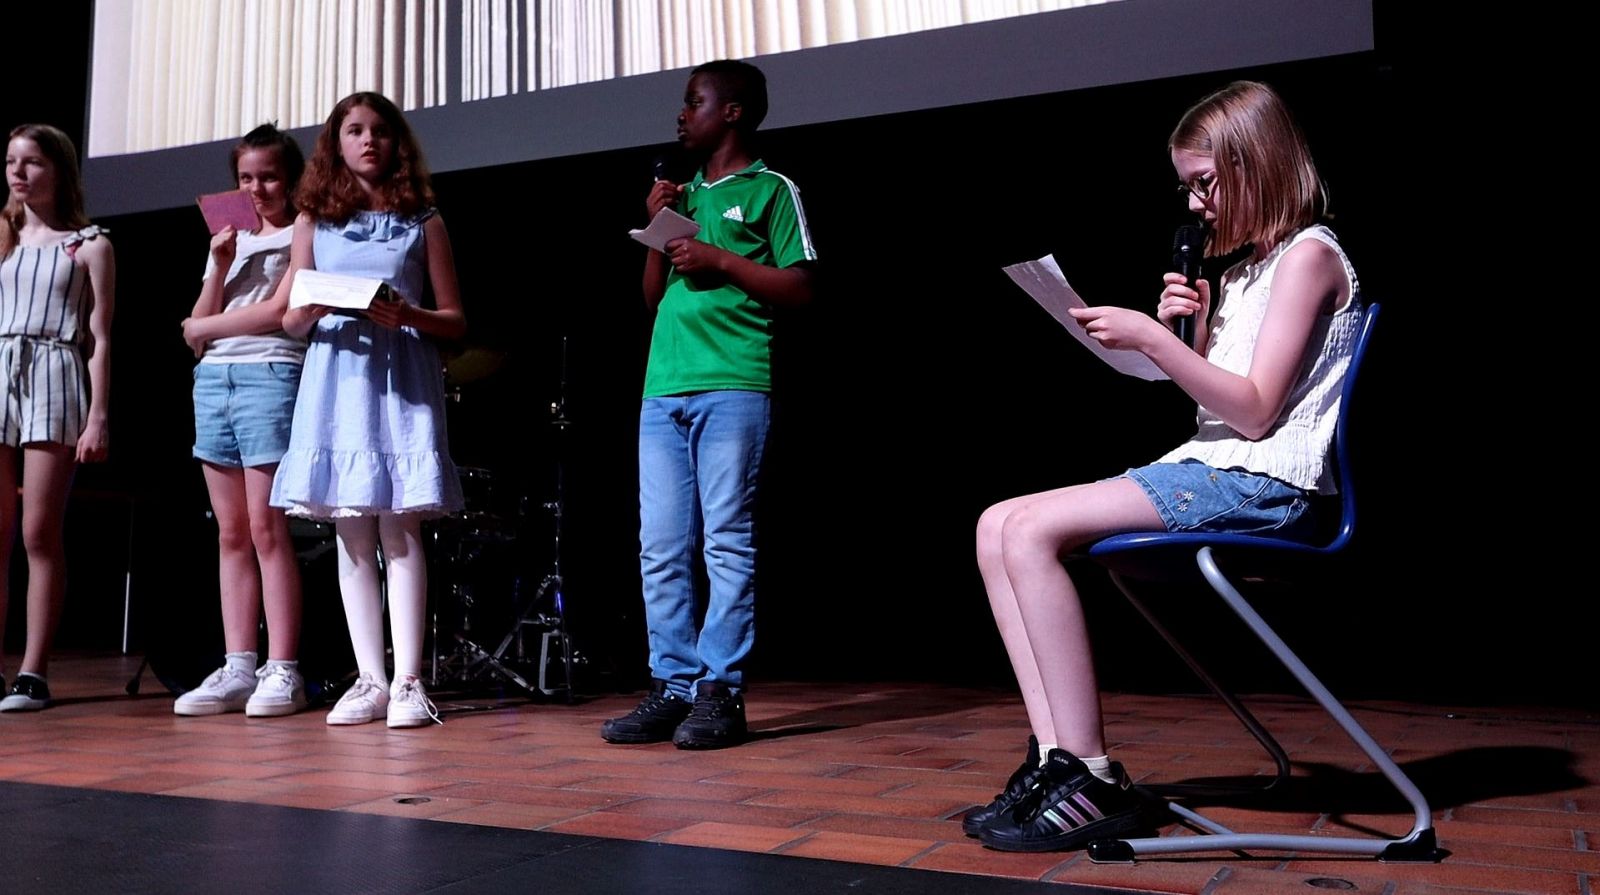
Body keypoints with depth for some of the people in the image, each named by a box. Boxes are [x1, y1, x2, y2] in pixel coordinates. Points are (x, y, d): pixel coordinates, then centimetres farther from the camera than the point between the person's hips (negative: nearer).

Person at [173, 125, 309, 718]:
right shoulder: (230, 240, 22)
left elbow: (282, 311, -9)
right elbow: (195, 333, 14)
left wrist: (207, 326, 3)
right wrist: (219, 268, 2)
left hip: (272, 375, -6)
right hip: (213, 380, 6)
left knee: (266, 529, -10)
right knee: (231, 533, 3)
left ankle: (282, 672, -7)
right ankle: (236, 670, 5)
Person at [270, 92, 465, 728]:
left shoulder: (423, 222, 9)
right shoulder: (314, 221, 14)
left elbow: (456, 321, 6)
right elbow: (291, 322, 12)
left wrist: (408, 315, -14)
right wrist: (313, 308, -10)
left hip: (403, 381, -2)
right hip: (337, 379, 3)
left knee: (399, 530, -8)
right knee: (352, 533, 1)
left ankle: (407, 681, -6)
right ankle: (369, 679, 6)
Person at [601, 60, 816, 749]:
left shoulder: (771, 190, 7)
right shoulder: (682, 195, 25)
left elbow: (799, 288, -1)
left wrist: (720, 260, -7)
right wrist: (656, 229, 12)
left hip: (732, 387, -6)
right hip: (663, 390, 7)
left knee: (727, 542, -6)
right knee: (661, 549, 3)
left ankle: (722, 691, -1)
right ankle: (673, 687, 9)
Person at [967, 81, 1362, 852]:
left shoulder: (1309, 254, -4)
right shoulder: (1247, 267, 24)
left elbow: (1255, 412, -14)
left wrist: (1152, 339, -19)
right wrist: (1192, 330, 5)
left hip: (1262, 484, -9)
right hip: (1210, 469, 9)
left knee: (1031, 530, -25)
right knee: (997, 527, -6)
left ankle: (1093, 783, -20)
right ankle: (1054, 757, -15)